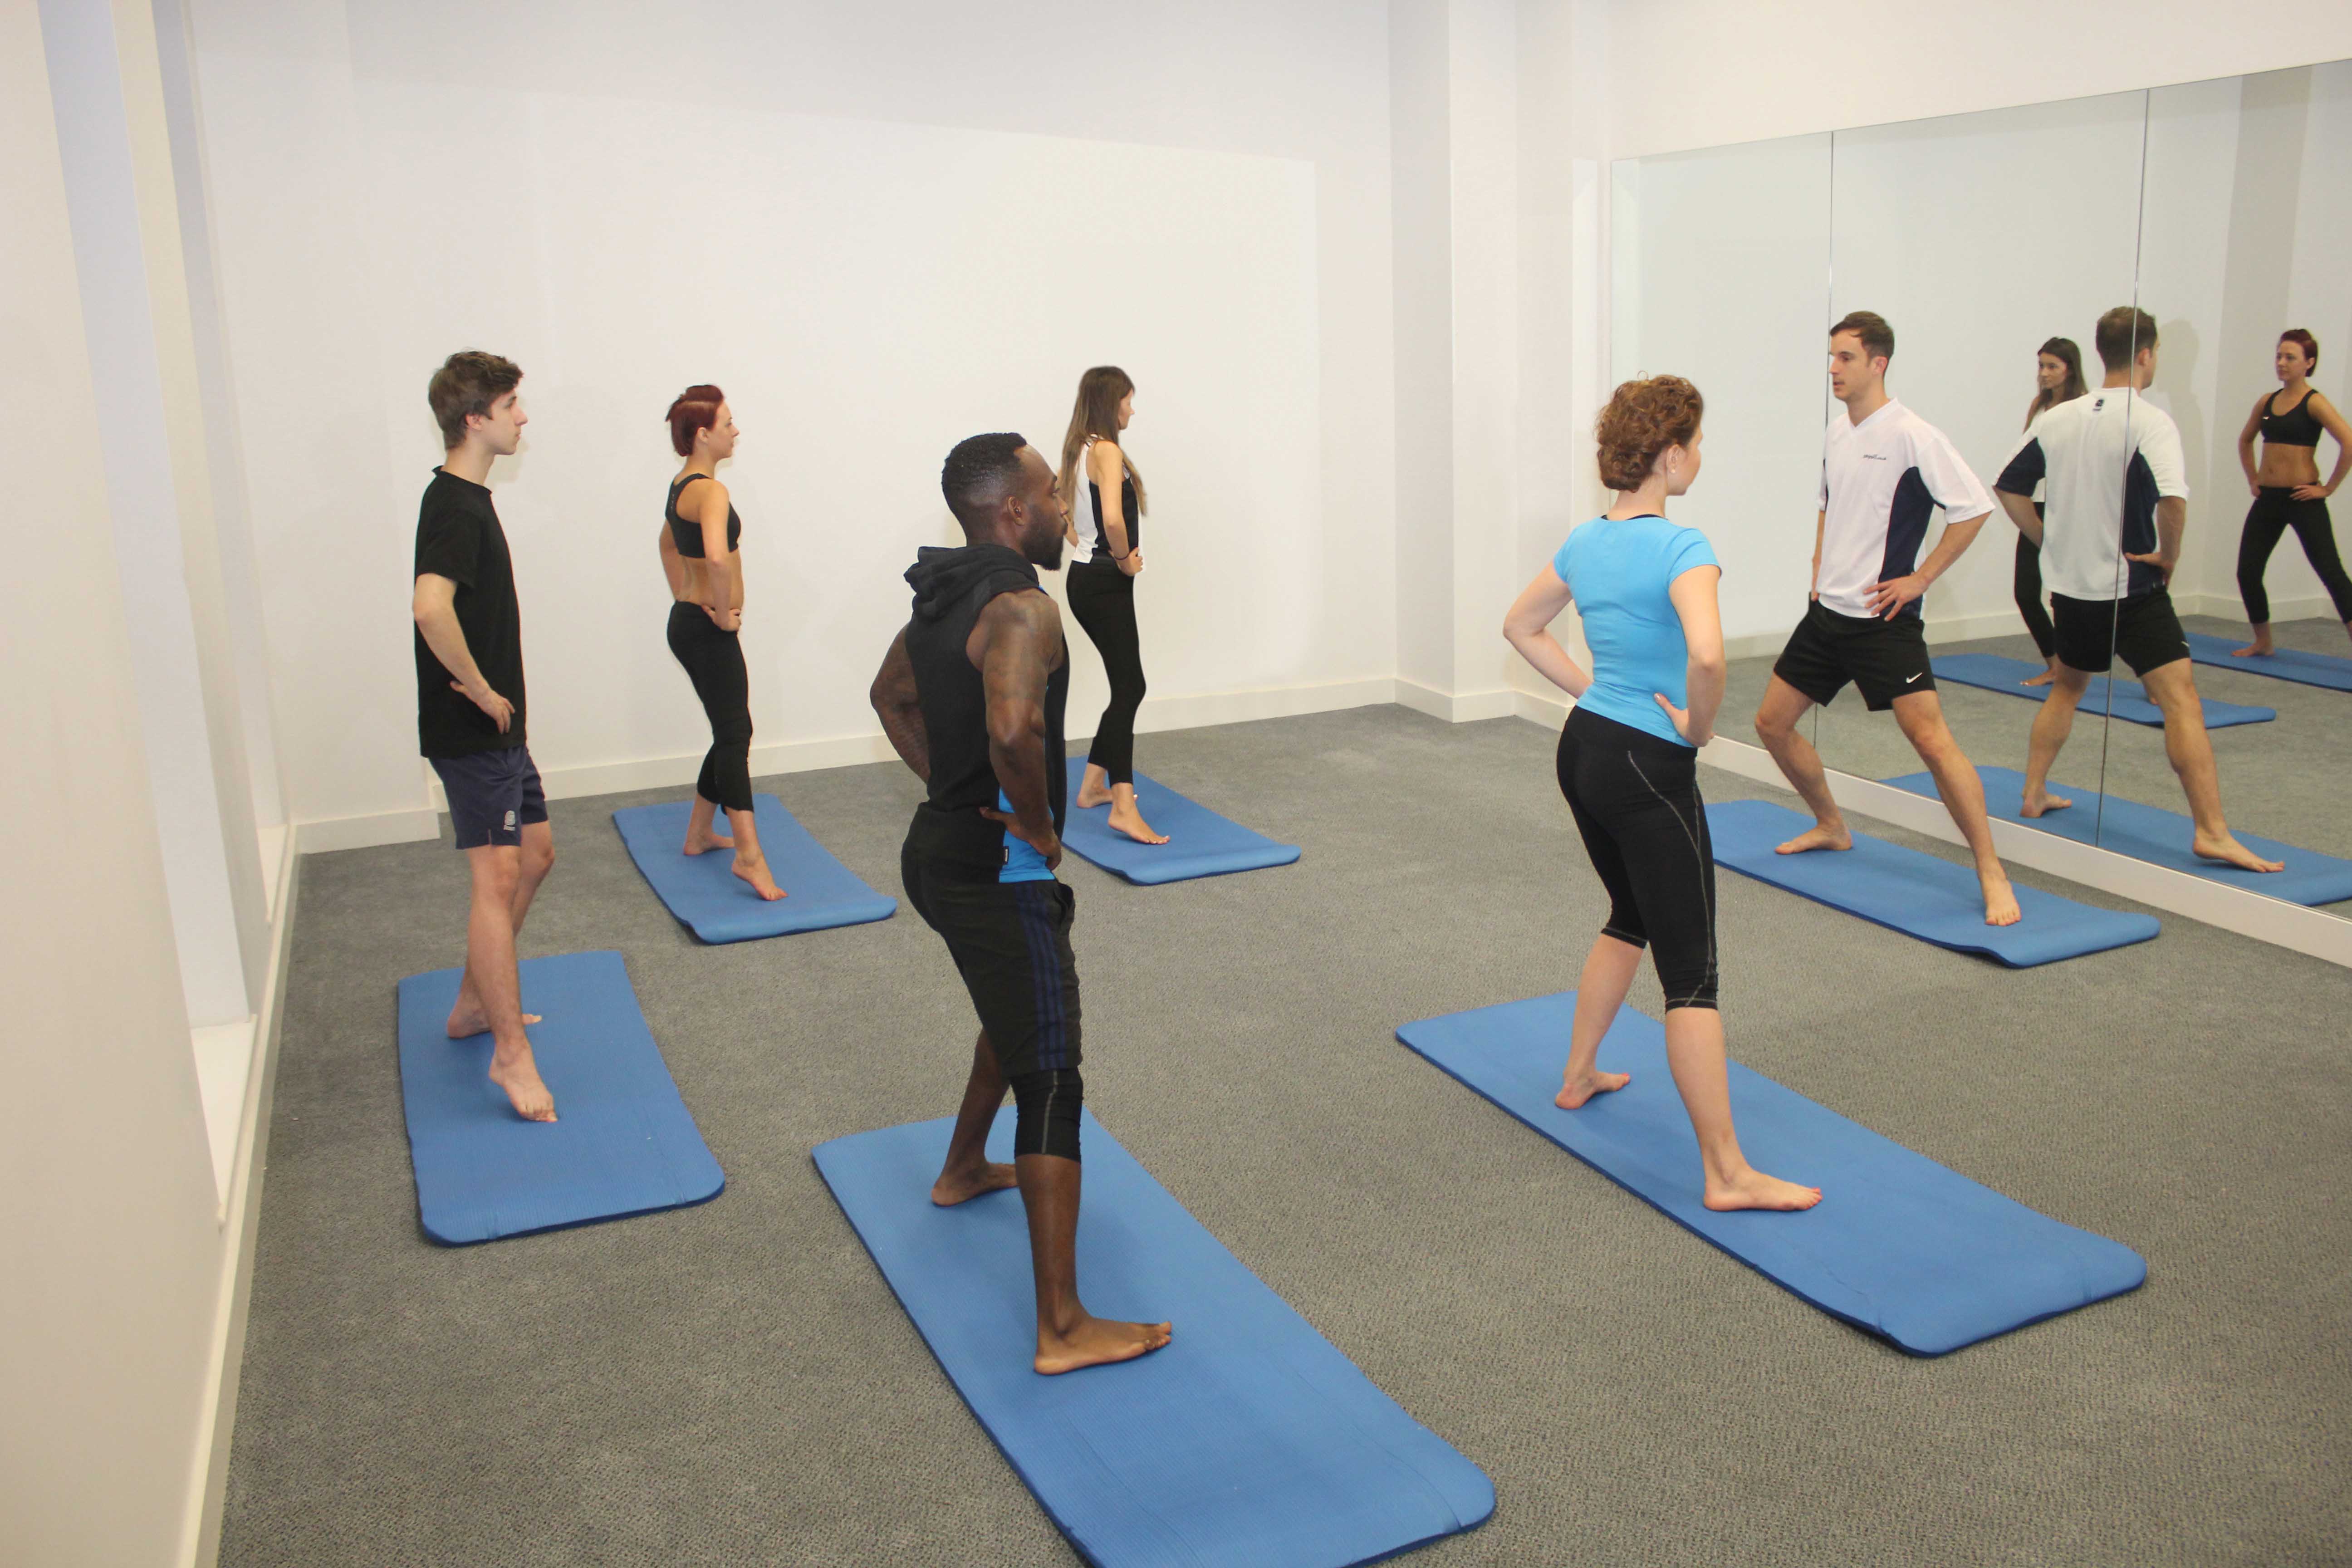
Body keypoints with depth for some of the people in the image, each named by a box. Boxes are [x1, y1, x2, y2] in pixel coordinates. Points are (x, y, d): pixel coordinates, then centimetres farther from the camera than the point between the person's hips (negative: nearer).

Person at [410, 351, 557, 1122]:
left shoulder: (465, 498, 13)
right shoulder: (456, 507, -19)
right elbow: (431, 607, -36)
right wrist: (483, 692, -24)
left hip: (497, 726, 10)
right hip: (472, 731, -10)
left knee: (536, 854, 18)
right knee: (497, 877, -9)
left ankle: (475, 1002, 30)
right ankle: (510, 1053, -5)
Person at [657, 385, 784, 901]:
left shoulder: (681, 486, 13)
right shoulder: (710, 491, -19)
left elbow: (669, 544, 31)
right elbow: (717, 557, -37)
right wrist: (723, 612, -24)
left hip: (690, 622, 10)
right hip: (709, 632, -10)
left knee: (730, 733, 17)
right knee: (734, 734, -15)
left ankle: (699, 834, 28)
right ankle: (749, 856, -21)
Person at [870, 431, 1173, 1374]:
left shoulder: (942, 597, 9)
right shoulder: (1023, 608, -21)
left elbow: (892, 696, 25)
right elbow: (1012, 730, -39)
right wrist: (1038, 825, -21)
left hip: (940, 850, 10)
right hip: (999, 876, -10)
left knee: (1019, 1014, 33)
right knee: (1051, 1083, -7)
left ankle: (964, 1170, 51)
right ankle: (1064, 1329, -5)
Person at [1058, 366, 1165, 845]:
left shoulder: (1077, 450, 13)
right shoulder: (1108, 452, -16)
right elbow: (1113, 517, -31)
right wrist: (1126, 560, -14)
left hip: (1084, 578, 10)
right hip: (1105, 583, -10)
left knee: (1126, 685, 18)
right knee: (1129, 687, -13)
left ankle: (1093, 786, 25)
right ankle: (1123, 808, -20)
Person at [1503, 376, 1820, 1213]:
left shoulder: (1584, 540, 6)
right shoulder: (1680, 547, -18)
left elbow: (1522, 626, 20)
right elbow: (1706, 655, -35)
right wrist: (1698, 728, -16)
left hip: (1583, 749, 8)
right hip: (1649, 769, -8)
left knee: (1631, 918, 28)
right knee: (1691, 969, -3)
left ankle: (1579, 1077, 40)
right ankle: (1728, 1174, 2)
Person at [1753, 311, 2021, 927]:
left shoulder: (1911, 436, -14)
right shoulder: (1836, 431, 10)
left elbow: (1974, 507, -16)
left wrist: (1918, 579, -15)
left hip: (1883, 618, -8)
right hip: (1827, 611, 8)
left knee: (1931, 738, -16)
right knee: (1773, 722, 11)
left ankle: (1992, 875, -7)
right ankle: (1832, 828, 32)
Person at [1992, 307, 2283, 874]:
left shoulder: (2057, 418, 4)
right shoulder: (2150, 421, -14)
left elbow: (2007, 487, 10)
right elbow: (2172, 498, -28)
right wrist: (2169, 555, -12)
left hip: (2070, 587, 6)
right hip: (2134, 590, -6)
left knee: (2067, 688, 26)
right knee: (2181, 700, -8)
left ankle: (2034, 795, 30)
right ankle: (2211, 832, -13)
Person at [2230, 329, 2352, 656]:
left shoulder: (2314, 402, -9)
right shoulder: (2267, 402, 10)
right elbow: (2245, 440, 28)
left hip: (2302, 500, -7)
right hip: (2268, 499, 7)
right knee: (2247, 572, 7)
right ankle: (2263, 643, 23)